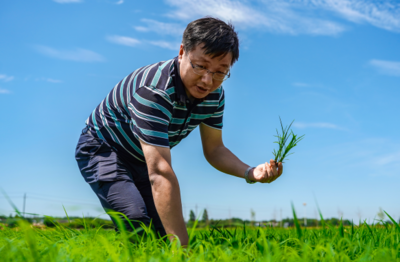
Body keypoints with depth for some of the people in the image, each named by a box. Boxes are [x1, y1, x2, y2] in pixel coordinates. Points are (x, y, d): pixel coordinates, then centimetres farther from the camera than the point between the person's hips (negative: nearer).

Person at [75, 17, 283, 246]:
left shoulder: (214, 94, -13)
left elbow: (214, 149, -2)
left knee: (163, 231, -2)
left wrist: (251, 172, -22)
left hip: (142, 161, 7)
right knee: (137, 222, -28)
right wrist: (182, 245, -48)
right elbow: (161, 172, -45)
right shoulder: (154, 89, -38)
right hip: (102, 150, -7)